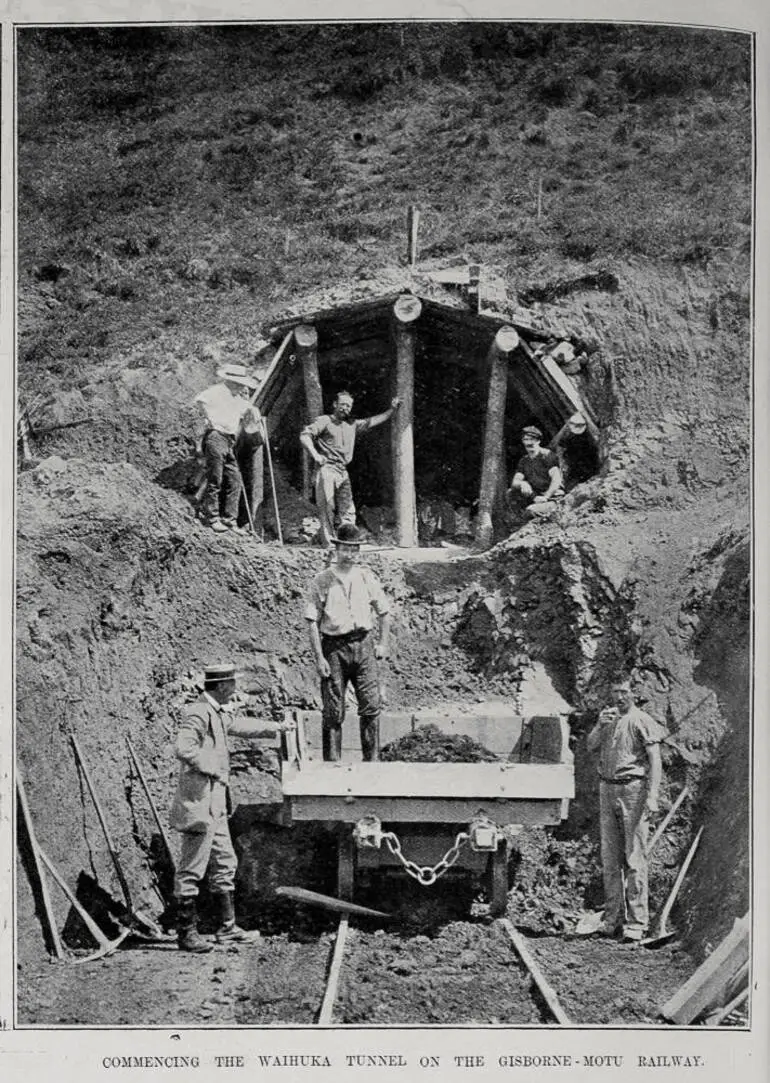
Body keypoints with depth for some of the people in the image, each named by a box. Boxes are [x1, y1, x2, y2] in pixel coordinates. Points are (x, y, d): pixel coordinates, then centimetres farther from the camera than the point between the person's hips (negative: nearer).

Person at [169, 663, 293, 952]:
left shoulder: (220, 713, 14)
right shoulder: (198, 714, -18)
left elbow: (240, 725, 33)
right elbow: (184, 748, -30)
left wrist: (276, 728, 39)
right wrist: (213, 766, -20)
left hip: (215, 804, 11)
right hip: (199, 801, -11)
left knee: (224, 864, 16)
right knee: (191, 870, -3)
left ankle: (227, 928, 24)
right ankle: (186, 933, 4)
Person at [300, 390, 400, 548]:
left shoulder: (353, 425, 21)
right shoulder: (324, 421, 2)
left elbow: (373, 421, 25)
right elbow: (305, 435, -7)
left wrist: (392, 410, 16)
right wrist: (315, 454, -18)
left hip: (343, 471, 7)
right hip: (327, 469, -7)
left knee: (347, 510, 4)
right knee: (327, 507, -9)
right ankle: (328, 545, -10)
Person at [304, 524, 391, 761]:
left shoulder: (367, 578, 7)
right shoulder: (322, 581, -2)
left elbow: (384, 612, 18)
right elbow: (313, 622, -3)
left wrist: (383, 643, 11)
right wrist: (319, 657, -9)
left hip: (363, 644, 2)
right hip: (334, 646, -2)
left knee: (371, 706, -2)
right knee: (333, 711, 1)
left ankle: (372, 761, 5)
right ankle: (332, 763, 8)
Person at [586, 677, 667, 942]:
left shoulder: (642, 721, -5)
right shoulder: (608, 718, 15)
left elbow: (655, 761, -9)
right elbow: (591, 746, 9)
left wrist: (652, 796, -18)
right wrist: (600, 725, -8)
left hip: (633, 790, -7)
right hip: (607, 790, 7)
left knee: (634, 858, -6)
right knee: (609, 858, 8)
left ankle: (636, 922, -5)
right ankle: (613, 918, 14)